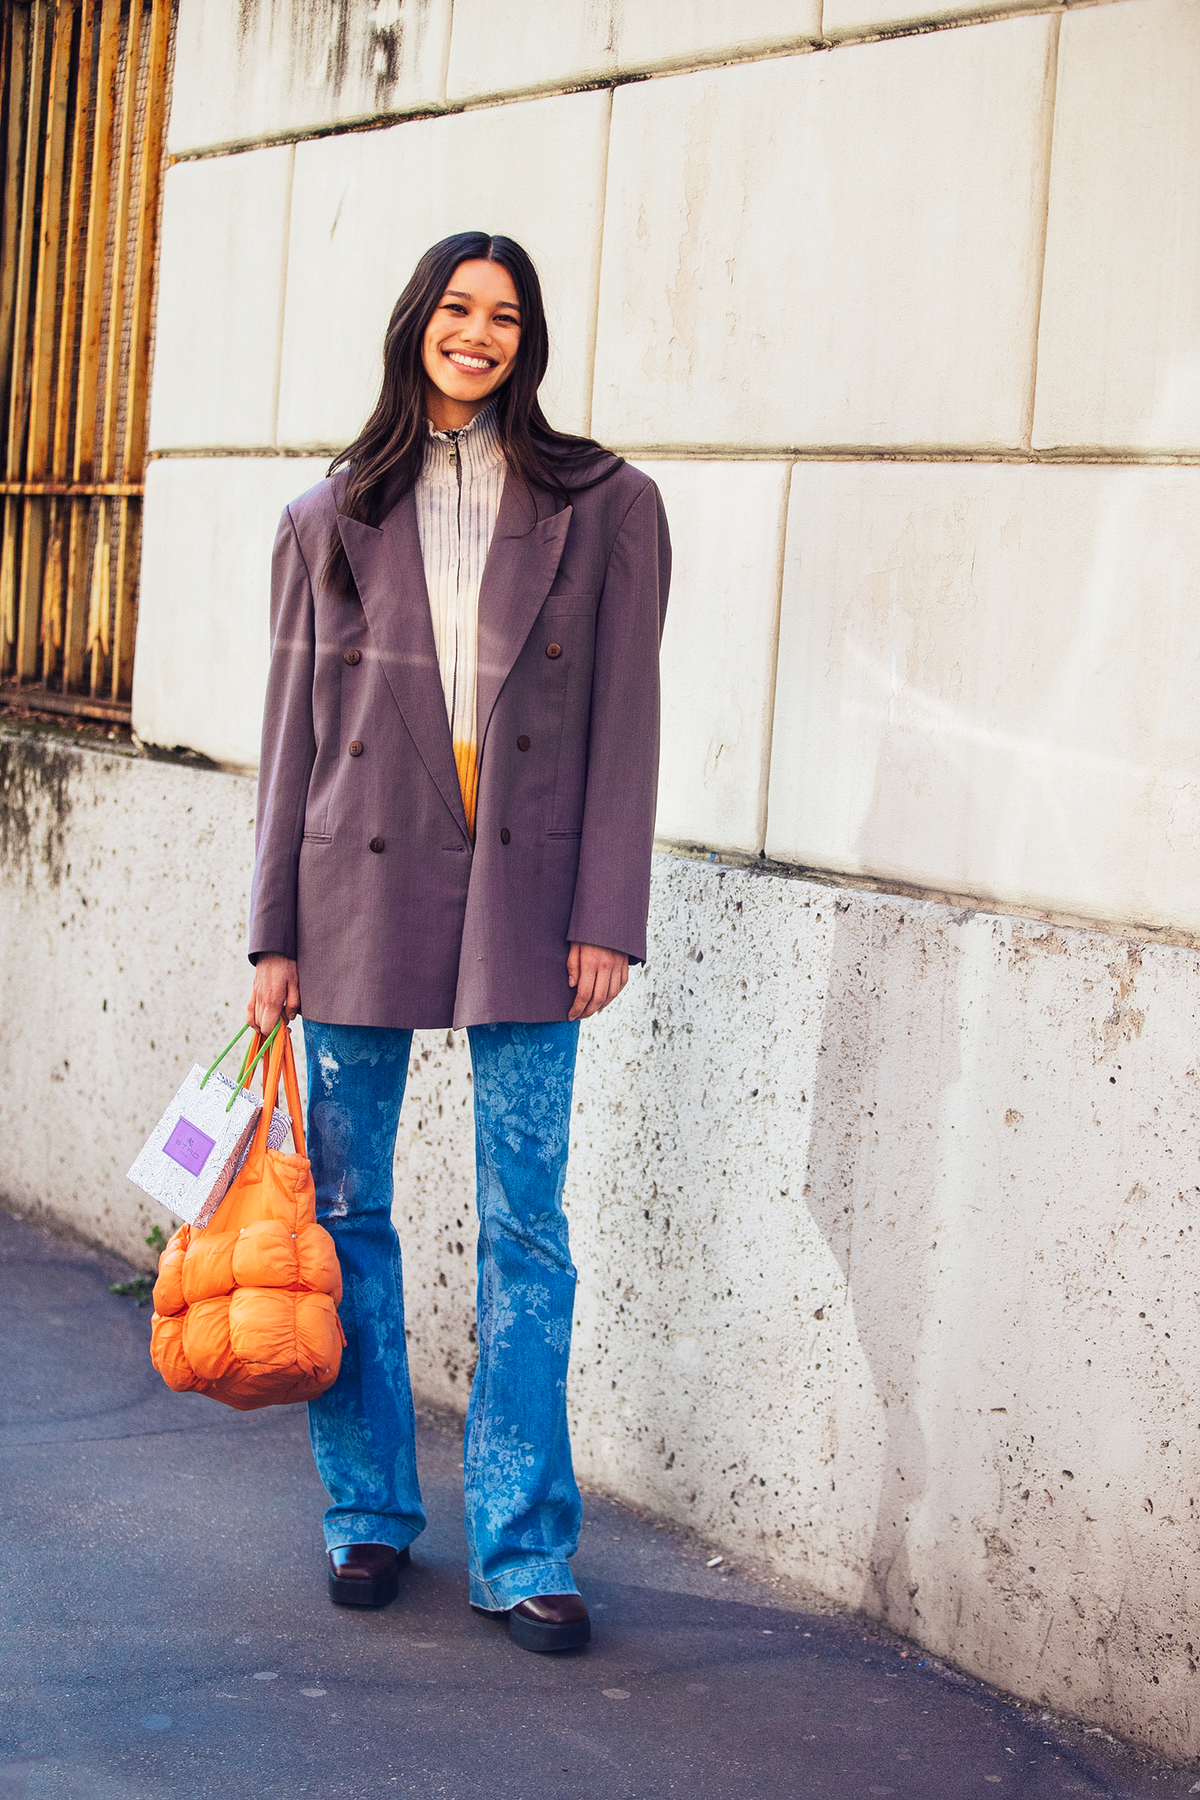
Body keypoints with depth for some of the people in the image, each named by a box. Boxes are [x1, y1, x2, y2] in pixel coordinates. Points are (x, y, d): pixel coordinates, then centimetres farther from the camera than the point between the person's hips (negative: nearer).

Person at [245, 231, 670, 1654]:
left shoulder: (605, 508, 4)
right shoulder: (331, 519, 9)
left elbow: (625, 722, 1)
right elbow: (292, 732, 8)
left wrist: (606, 918, -6)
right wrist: (275, 936, 4)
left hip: (527, 895, -2)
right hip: (362, 887, 2)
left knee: (524, 1229, 0)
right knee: (347, 1211, 7)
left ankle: (522, 1550, 8)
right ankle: (368, 1509, 23)